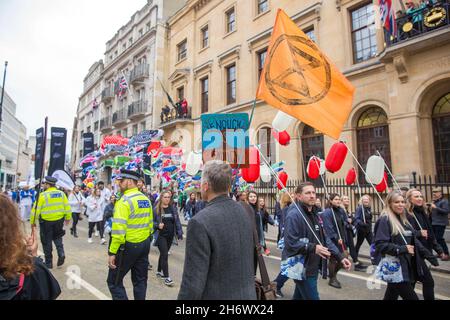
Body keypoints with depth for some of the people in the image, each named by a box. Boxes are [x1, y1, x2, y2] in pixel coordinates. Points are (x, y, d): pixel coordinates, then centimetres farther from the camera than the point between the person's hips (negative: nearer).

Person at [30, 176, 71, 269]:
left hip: (46, 221, -3)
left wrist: (32, 222, 0)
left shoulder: (43, 195, -13)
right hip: (59, 220, 4)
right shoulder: (61, 193, -1)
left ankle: (48, 263, 21)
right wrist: (68, 218, 14)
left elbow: (36, 209, -12)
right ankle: (61, 253, 2)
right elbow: (67, 207, 2)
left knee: (47, 242, 12)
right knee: (57, 237, 25)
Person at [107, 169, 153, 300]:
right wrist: (145, 239, 18)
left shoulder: (124, 201, -17)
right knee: (140, 280, 18)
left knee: (114, 281, 8)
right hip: (145, 244, 8)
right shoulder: (146, 199, 7)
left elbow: (119, 230, -22)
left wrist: (112, 252, -16)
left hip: (128, 245, -7)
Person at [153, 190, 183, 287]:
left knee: (163, 254, 18)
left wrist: (179, 233, 1)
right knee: (165, 255, -5)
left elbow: (177, 221, 5)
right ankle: (166, 277, 4)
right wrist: (158, 225, -22)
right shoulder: (156, 209, -8)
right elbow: (152, 222, -4)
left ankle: (159, 271, 37)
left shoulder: (173, 209, 3)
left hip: (170, 235, 4)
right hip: (161, 235, -4)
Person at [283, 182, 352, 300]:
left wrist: (340, 257, 3)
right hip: (301, 268, -9)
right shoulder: (294, 215, -19)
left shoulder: (314, 214, 11)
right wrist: (313, 248, -29)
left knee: (299, 296, 21)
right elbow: (291, 243, -24)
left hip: (313, 267, 9)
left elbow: (324, 238, 12)